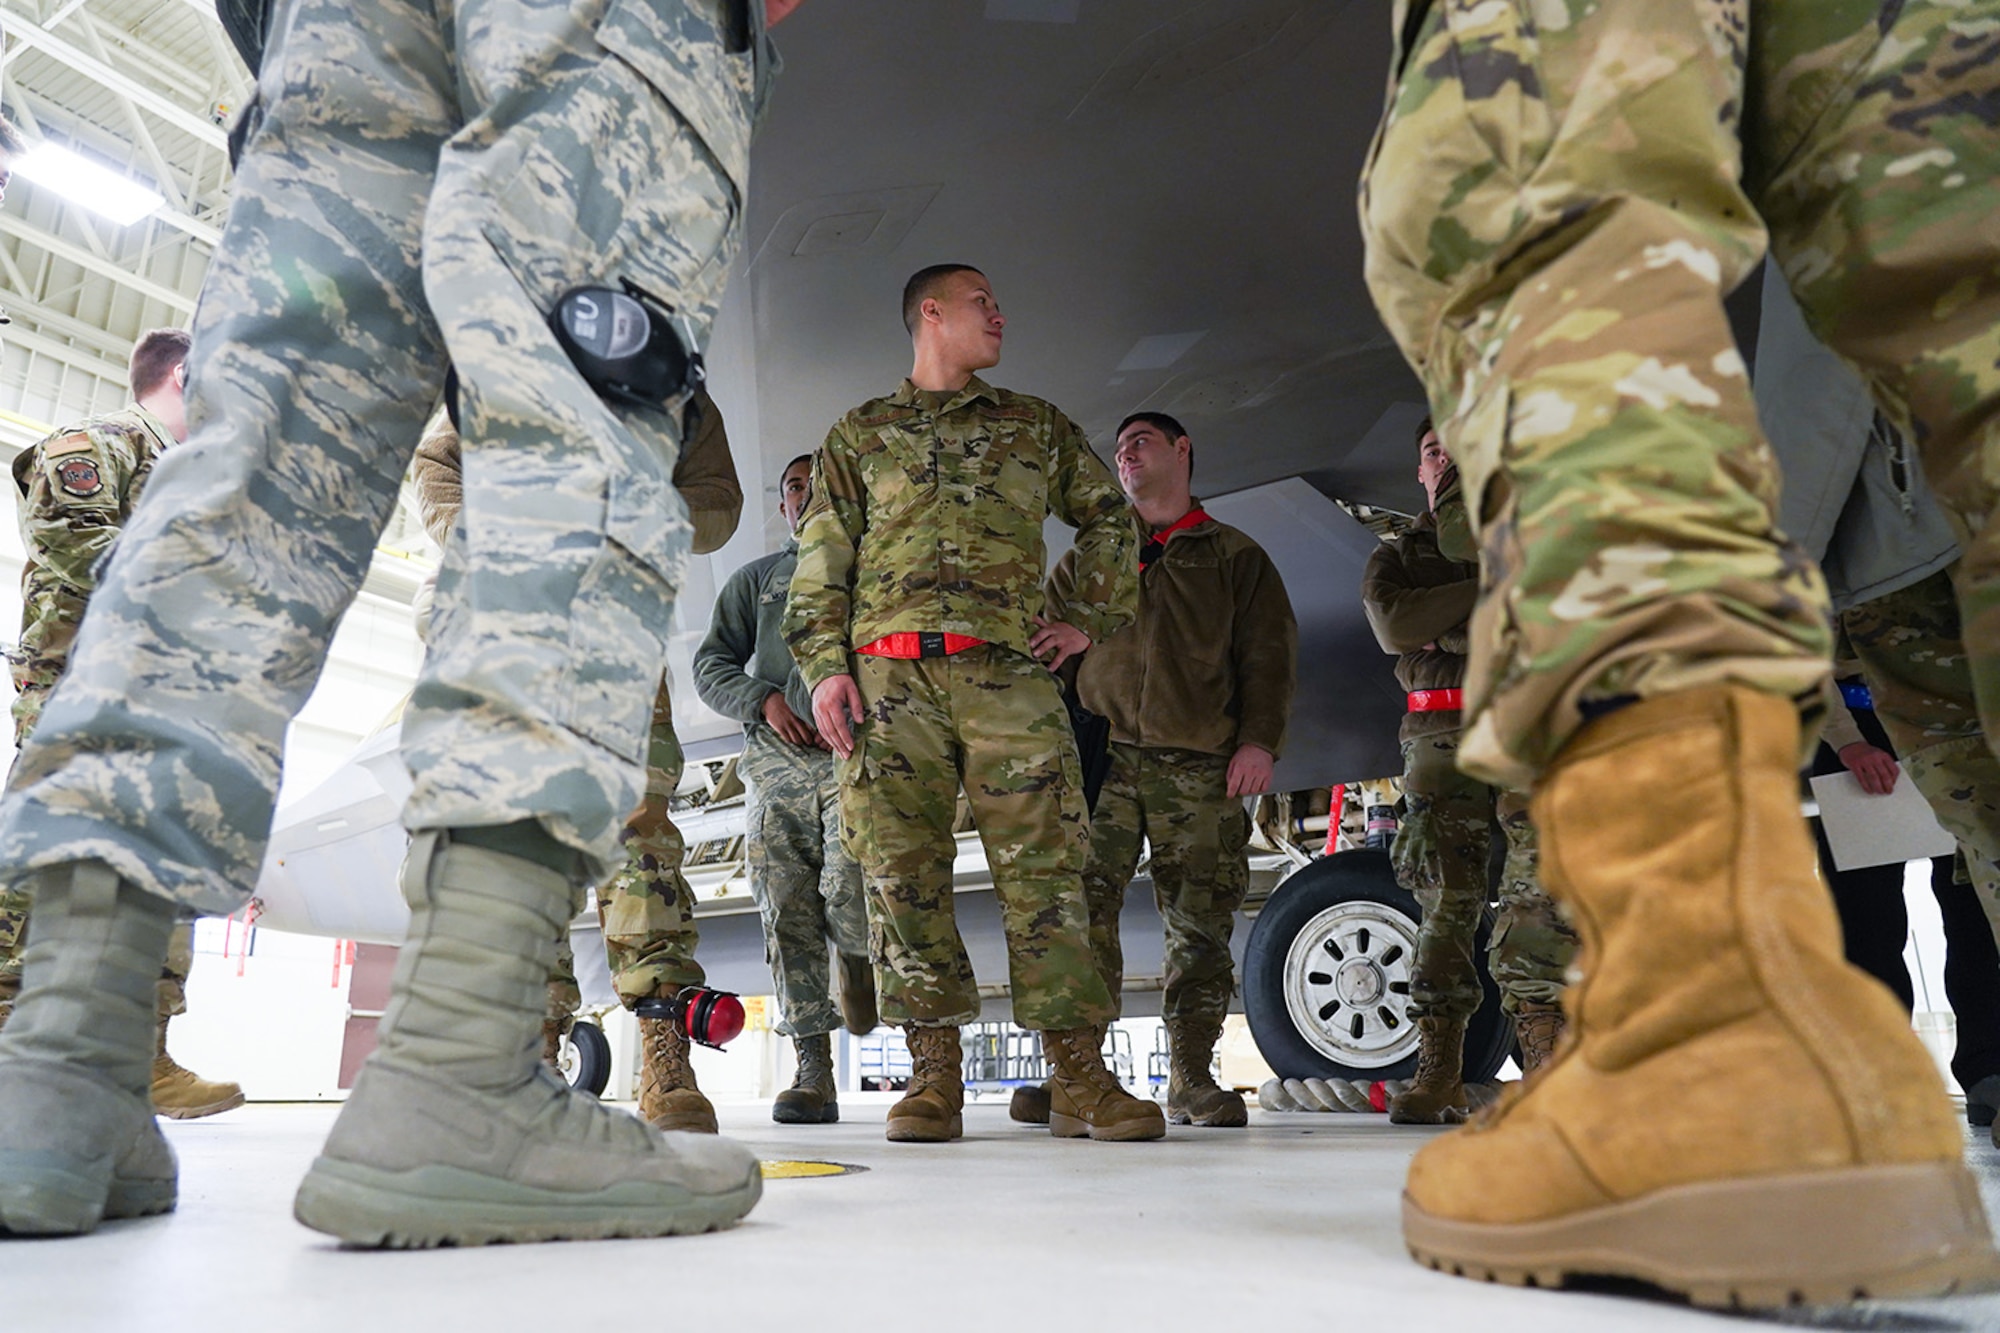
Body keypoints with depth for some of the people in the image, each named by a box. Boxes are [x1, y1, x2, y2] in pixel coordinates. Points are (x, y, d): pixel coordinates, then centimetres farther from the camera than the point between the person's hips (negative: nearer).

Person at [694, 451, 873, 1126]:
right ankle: (813, 1075, 0)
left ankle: (856, 956, 16)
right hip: (778, 760, 2)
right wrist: (764, 699, -4)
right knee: (786, 915, -5)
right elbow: (711, 665, 16)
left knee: (849, 890, -21)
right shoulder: (754, 579, 25)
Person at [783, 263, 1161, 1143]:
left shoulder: (1036, 426, 22)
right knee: (903, 872, -3)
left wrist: (1090, 618, 15)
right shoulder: (860, 433, 17)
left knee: (1044, 866, -6)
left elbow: (1108, 518, 27)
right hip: (889, 678, 0)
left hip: (1010, 675, 1)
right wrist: (824, 666, -2)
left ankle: (1078, 1074, -3)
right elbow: (821, 563, 10)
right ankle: (933, 1071, 6)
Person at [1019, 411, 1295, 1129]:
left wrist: (1258, 741, -5)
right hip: (1102, 753, 1)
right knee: (1082, 910, -9)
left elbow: (1269, 655, 9)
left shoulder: (1235, 557, 18)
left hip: (1199, 767, -1)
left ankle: (1190, 1077, 8)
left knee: (1200, 923, -1)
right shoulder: (1086, 558, 24)